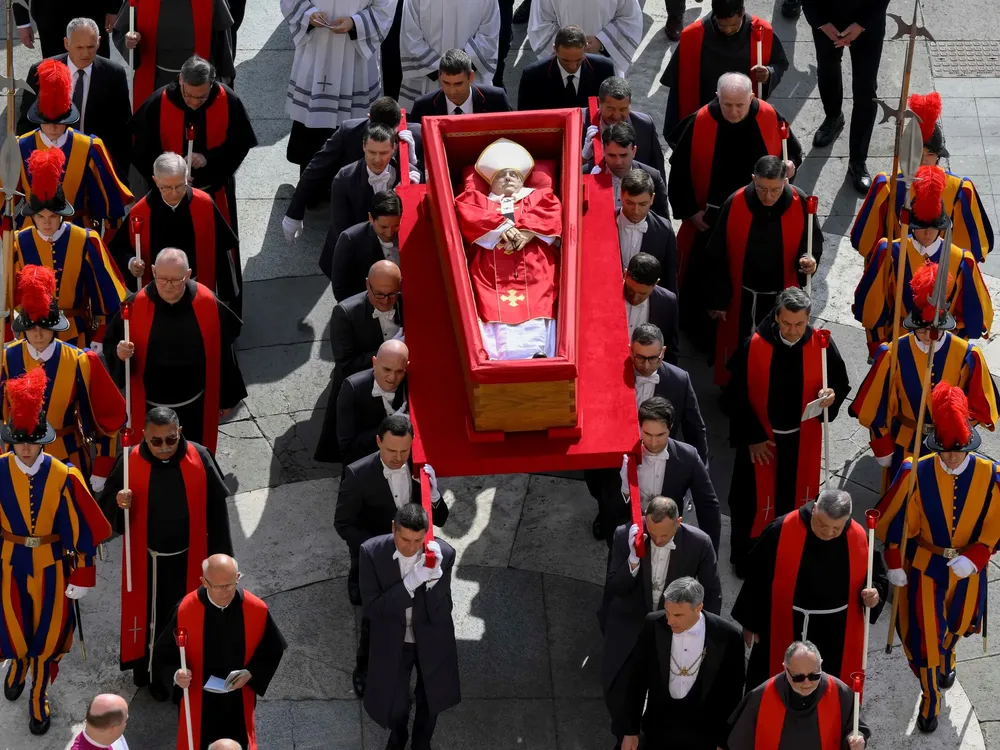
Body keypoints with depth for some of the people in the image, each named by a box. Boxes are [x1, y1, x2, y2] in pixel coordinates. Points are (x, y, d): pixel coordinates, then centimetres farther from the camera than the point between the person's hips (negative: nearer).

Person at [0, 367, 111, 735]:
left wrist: (82, 576, -7)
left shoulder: (63, 476, -17)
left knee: (47, 632, 10)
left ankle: (39, 700, 30)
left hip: (51, 565, -1)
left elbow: (81, 529, -10)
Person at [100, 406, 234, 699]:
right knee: (149, 615, 15)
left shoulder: (199, 458, -16)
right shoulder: (131, 462, -17)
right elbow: (108, 506, -7)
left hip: (188, 558, 1)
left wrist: (221, 554, -3)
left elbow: (215, 508, -6)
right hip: (146, 559, 0)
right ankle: (150, 671, 36)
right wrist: (120, 505, -31)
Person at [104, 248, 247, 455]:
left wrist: (227, 398, 7)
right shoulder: (137, 306, -15)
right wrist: (120, 353, -29)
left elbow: (222, 351, -1)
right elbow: (112, 344, -4)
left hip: (196, 407, 1)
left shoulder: (207, 304, -13)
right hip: (150, 408, -1)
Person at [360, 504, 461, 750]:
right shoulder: (372, 552, -25)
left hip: (431, 641, 0)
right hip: (393, 642, 0)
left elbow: (440, 615, -24)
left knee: (430, 698, 24)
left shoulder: (443, 553, -25)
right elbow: (372, 609, -25)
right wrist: (409, 583, -38)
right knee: (394, 704, 18)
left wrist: (434, 578, -41)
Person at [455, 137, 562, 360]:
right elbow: (466, 213, 8)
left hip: (534, 271, 0)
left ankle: (538, 355, -41)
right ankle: (498, 359, -41)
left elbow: (551, 212, 9)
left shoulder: (538, 197, 32)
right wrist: (500, 227, -7)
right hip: (492, 273, 0)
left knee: (536, 308, -25)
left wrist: (528, 231, -10)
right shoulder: (479, 201, 32)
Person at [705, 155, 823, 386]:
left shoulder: (800, 204, -16)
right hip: (741, 297, 0)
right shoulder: (735, 204, -17)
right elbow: (717, 255, -8)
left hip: (783, 297, 1)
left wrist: (810, 258, -22)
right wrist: (717, 298, -4)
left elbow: (813, 240, 2)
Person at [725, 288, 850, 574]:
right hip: (761, 439, -2)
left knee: (795, 497, 16)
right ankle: (745, 557, 30)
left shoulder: (821, 345, -13)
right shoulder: (754, 346, -18)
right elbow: (738, 395, -9)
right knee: (755, 498, 11)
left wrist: (832, 395, -23)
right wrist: (752, 438, -9)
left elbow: (841, 382, 1)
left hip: (804, 439, 2)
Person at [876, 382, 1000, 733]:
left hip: (967, 567, 2)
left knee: (956, 622, 25)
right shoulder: (918, 474, -22)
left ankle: (947, 660, 59)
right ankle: (930, 699, 27)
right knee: (923, 634, 4)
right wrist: (895, 564, -8)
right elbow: (897, 521, -11)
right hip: (924, 566, -2)